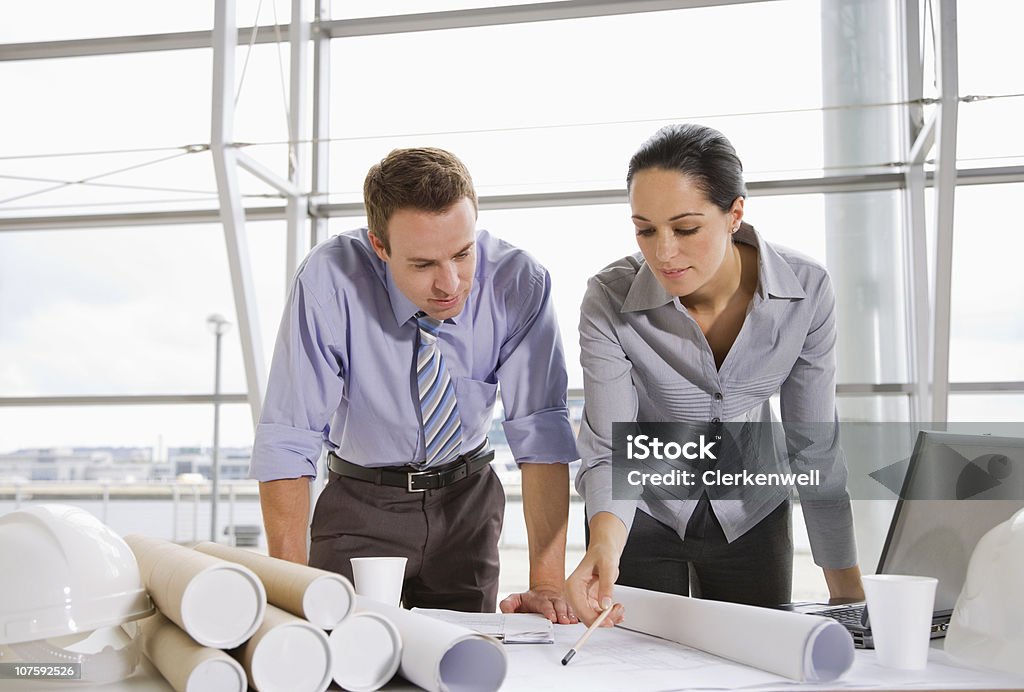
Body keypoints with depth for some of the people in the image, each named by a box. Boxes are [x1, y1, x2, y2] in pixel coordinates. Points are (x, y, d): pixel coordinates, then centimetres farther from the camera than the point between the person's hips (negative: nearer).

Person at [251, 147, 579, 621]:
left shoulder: (519, 282, -22)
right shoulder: (328, 281, -27)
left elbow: (541, 432, -23)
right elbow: (287, 440, -26)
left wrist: (547, 586, -29)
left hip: (467, 498, 2)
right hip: (360, 505, -1)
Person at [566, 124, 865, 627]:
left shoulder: (805, 289, -21)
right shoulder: (610, 301, -25)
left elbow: (815, 447, -13)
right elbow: (609, 452, -26)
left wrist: (848, 589, -11)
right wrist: (604, 546, -47)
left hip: (752, 513, 2)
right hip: (642, 511, -1)